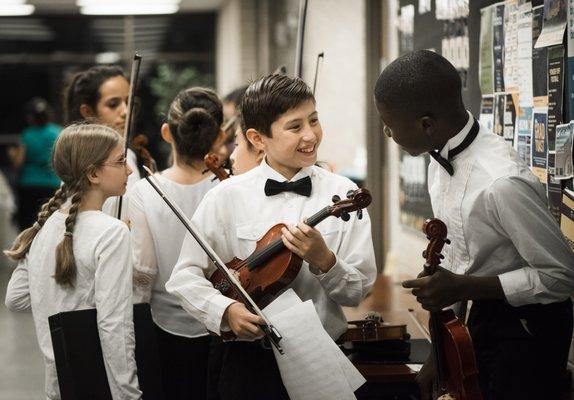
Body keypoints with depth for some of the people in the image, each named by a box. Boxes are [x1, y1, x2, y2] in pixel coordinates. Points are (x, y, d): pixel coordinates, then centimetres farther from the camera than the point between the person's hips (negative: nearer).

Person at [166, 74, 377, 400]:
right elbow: (185, 276, -2)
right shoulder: (227, 196, -5)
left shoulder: (342, 194, -4)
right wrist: (225, 310, -18)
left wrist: (323, 260, -23)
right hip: (249, 360, 0)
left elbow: (358, 291, -5)